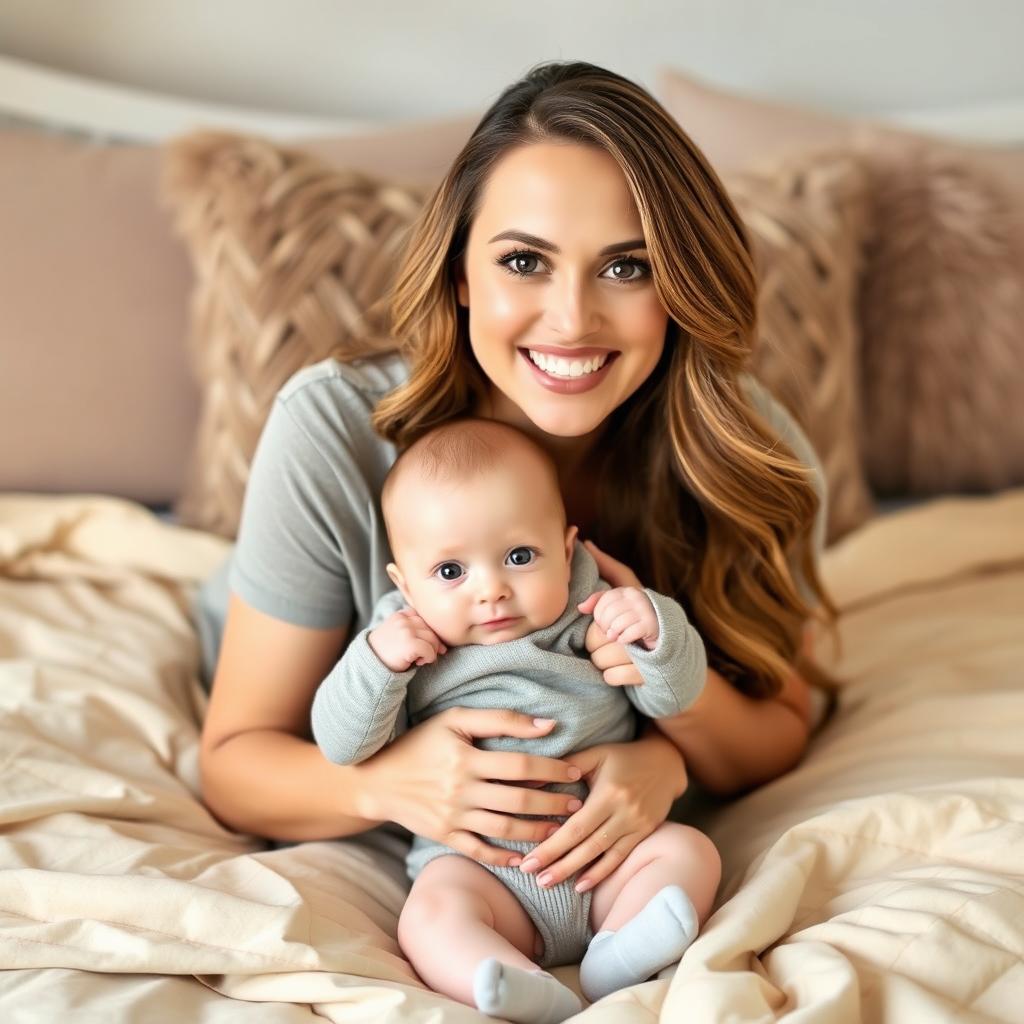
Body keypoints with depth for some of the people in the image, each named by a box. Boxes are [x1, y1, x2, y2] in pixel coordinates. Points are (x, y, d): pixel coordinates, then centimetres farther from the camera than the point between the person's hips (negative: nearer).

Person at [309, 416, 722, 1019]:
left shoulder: (598, 615, 3)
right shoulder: (405, 642, 2)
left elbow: (675, 698, 3)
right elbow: (342, 747, -3)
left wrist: (658, 632, -17)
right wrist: (377, 660, -18)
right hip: (473, 859, -2)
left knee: (690, 850, -17)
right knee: (429, 916, -27)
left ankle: (617, 955, -30)